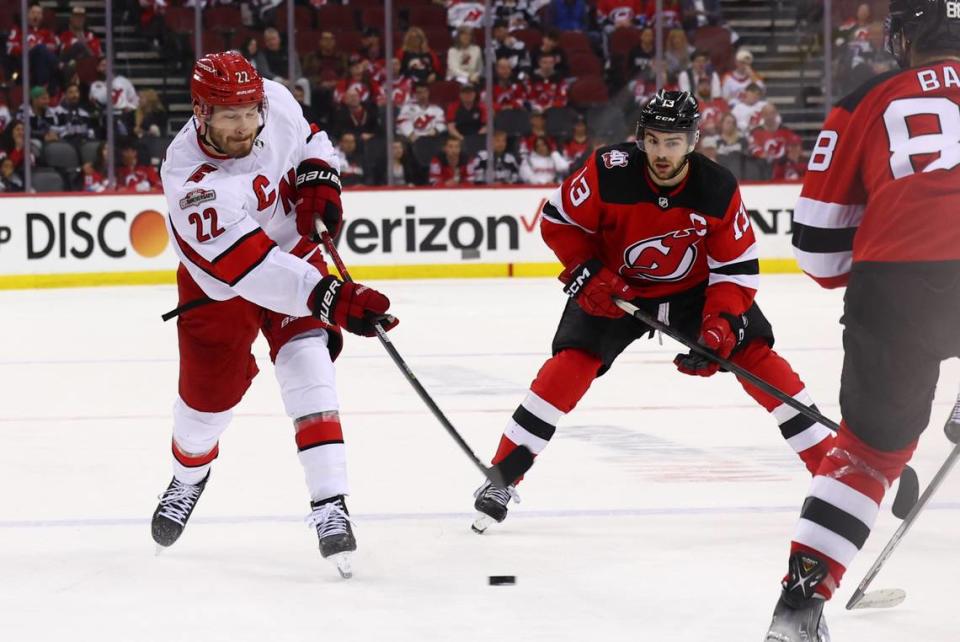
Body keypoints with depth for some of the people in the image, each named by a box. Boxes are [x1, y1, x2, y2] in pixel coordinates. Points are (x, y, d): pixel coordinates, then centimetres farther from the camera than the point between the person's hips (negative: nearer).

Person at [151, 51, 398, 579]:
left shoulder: (276, 101, -22)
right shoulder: (190, 180, -37)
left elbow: (307, 139, 6)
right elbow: (248, 268, -46)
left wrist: (318, 179, -14)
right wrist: (330, 299, -55)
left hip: (292, 248, 3)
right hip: (219, 286, -2)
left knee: (307, 363, -17)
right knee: (208, 396, 6)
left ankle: (329, 506, -20)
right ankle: (189, 477, 42)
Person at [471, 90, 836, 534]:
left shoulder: (718, 190, -24)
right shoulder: (609, 172, -27)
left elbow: (738, 268, -16)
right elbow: (558, 220, -12)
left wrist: (720, 326, -29)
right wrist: (588, 275, -22)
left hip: (695, 288, 1)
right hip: (616, 285, -1)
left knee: (754, 353, -12)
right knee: (573, 361, -19)